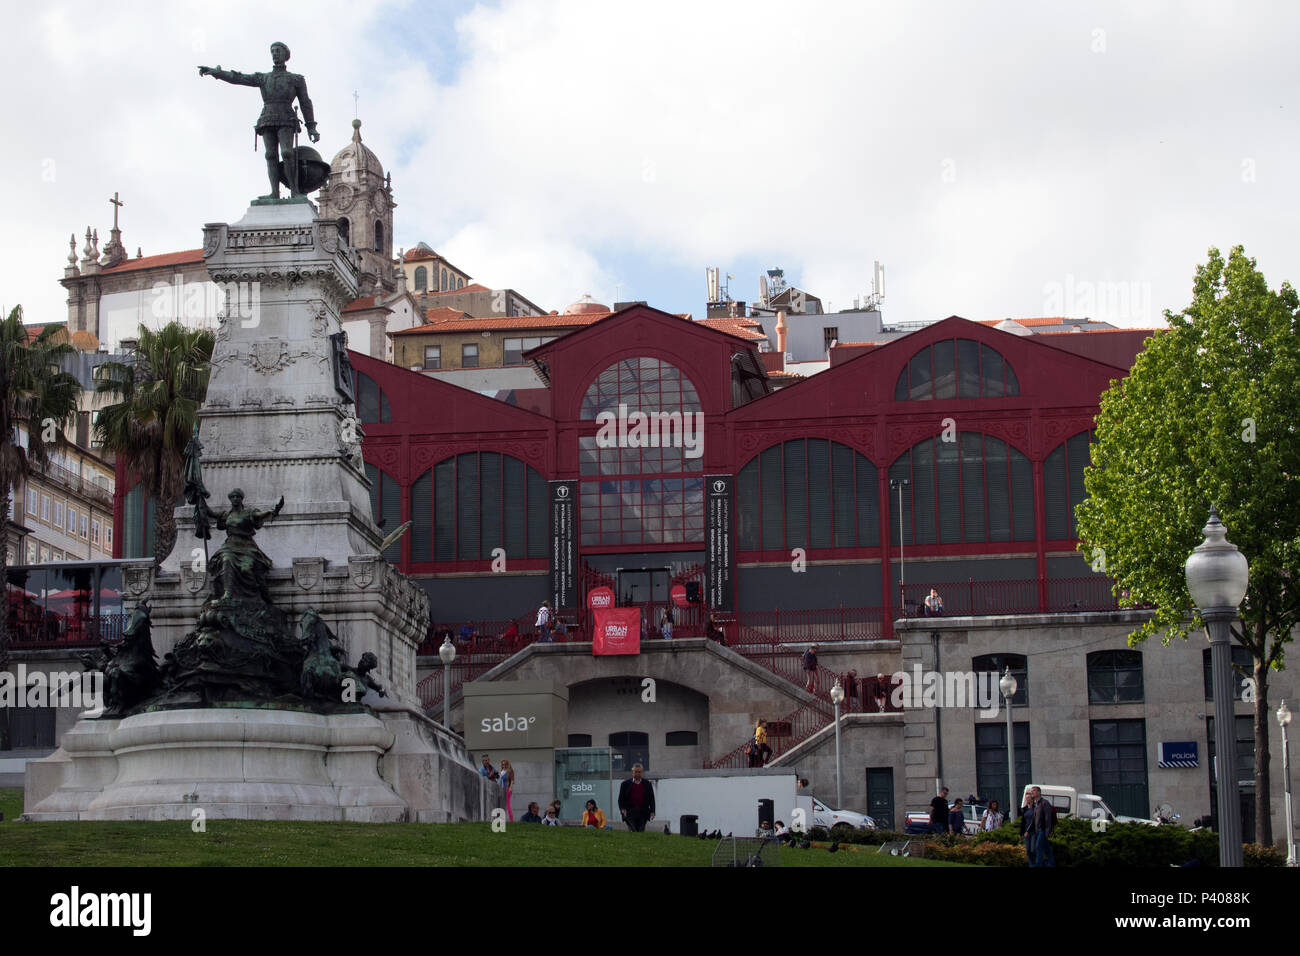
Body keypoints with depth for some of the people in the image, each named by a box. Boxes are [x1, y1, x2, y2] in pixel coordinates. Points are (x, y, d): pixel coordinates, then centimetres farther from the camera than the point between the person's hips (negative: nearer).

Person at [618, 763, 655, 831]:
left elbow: (651, 799, 11)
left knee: (641, 832, 0)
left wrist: (652, 811, -1)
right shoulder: (626, 783, 7)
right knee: (633, 832, -13)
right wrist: (622, 809, -10)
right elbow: (621, 799, 7)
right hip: (629, 812, -2)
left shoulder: (647, 784, 11)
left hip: (642, 813, 2)